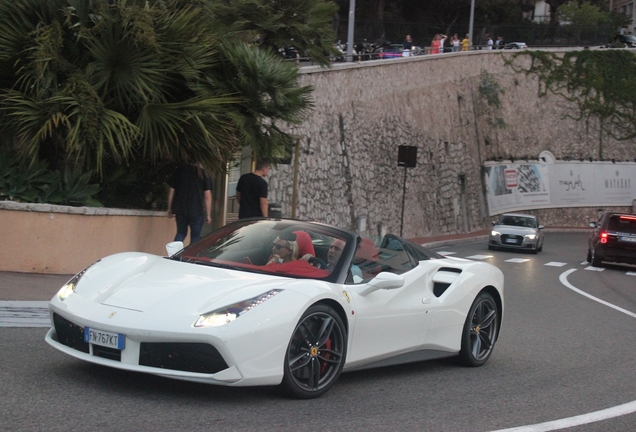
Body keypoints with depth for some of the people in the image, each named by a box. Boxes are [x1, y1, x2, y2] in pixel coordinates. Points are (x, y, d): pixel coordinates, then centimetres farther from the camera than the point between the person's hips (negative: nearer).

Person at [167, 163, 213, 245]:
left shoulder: (179, 171, 6)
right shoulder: (204, 174, -1)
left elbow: (171, 191, 8)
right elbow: (207, 196, -5)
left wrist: (170, 208, 16)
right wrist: (208, 214, 0)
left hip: (180, 209, 3)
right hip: (197, 211, -3)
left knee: (181, 233, 17)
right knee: (195, 236, 7)